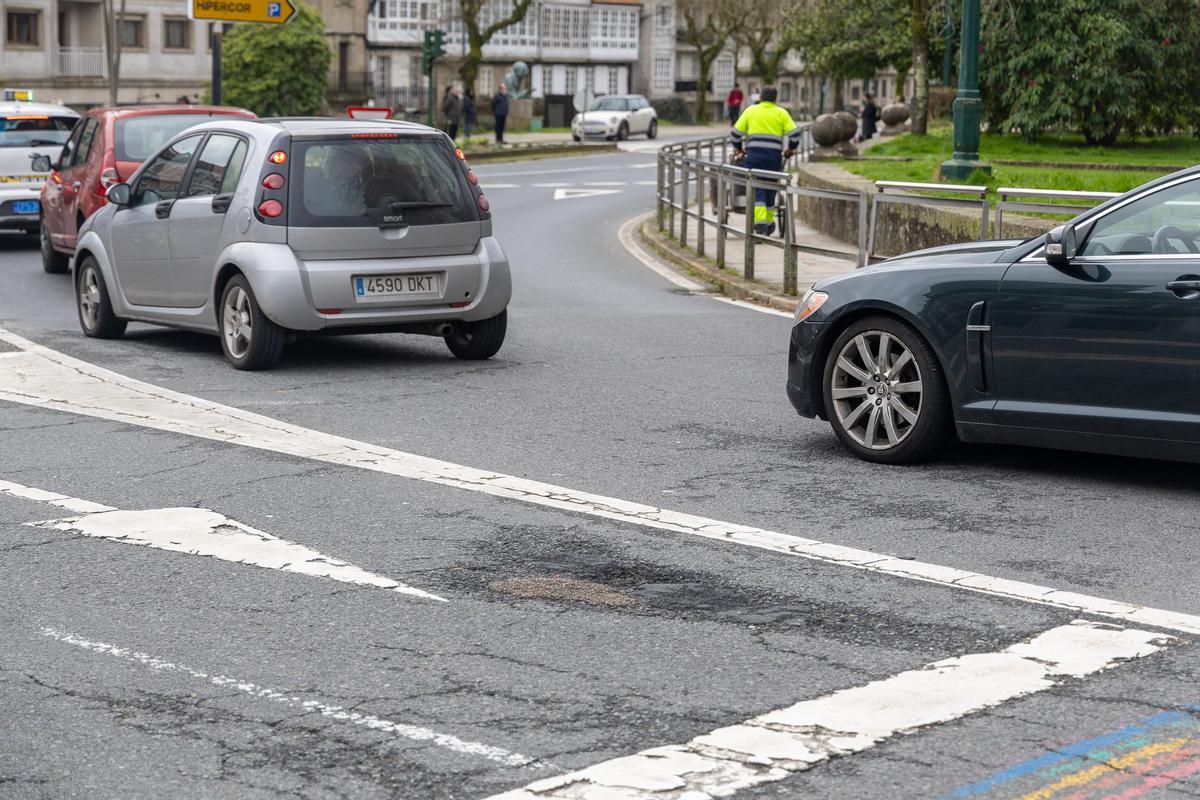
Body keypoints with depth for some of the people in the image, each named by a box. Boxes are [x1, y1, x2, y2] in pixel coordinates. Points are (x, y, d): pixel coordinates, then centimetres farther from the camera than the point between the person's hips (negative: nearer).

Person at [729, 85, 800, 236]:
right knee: (770, 190, 16)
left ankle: (761, 224, -20)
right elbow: (794, 133, 0)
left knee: (757, 191, -4)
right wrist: (791, 149, 17)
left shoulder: (750, 111, 9)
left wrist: (738, 147, 25)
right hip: (774, 156, 1)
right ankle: (769, 223, 27)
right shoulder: (781, 113, 9)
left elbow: (735, 133, 8)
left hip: (754, 155, -1)